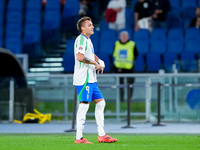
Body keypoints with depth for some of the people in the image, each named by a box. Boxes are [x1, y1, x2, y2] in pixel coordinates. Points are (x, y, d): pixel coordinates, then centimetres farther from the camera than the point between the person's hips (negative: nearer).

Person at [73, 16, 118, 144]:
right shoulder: (81, 39, -11)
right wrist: (94, 63, -13)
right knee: (84, 105, -10)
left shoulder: (88, 40, 20)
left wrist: (100, 63, 11)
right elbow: (80, 57, -25)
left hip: (91, 79, 11)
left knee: (100, 102, 11)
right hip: (83, 79, -10)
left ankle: (101, 135, 13)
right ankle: (79, 138, -9)